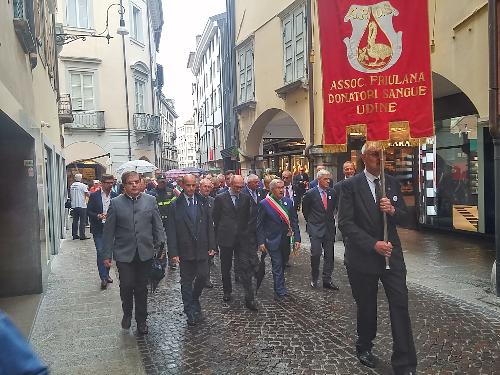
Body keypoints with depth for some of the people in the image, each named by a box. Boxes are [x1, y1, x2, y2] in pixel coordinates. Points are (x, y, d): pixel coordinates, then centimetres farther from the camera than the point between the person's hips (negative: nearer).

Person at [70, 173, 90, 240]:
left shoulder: (71, 186, 6)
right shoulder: (83, 185, -10)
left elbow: (70, 195, 14)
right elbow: (87, 194, -9)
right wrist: (87, 189, 9)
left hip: (74, 205, 6)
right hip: (82, 205, -5)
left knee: (75, 220, 11)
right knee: (82, 221, -1)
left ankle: (75, 235, 14)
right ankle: (82, 235, -1)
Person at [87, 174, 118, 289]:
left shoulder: (115, 196, 3)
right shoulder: (94, 196, -3)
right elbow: (88, 211, -3)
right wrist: (98, 216, -19)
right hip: (98, 229, -3)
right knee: (100, 252, -8)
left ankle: (106, 274, 27)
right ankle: (103, 278, -4)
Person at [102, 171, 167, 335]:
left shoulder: (150, 200, 3)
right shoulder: (116, 203, -1)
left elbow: (157, 225, 6)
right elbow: (109, 231, 1)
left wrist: (161, 244, -2)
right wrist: (107, 255, -1)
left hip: (145, 253, 1)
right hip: (124, 254, -1)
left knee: (141, 288, 10)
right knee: (126, 285, -2)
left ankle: (141, 320, 27)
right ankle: (127, 314, 28)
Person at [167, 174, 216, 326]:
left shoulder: (202, 202, 4)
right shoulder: (175, 206, -4)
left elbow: (209, 225, 6)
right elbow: (171, 231, -5)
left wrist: (211, 246, 2)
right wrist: (173, 252, -10)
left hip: (202, 249, 2)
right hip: (185, 250, -2)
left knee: (203, 276, 6)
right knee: (187, 282, 7)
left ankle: (194, 299, 36)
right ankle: (190, 312, 20)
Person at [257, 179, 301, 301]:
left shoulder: (288, 202, 4)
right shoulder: (264, 204, -8)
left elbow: (294, 221, 5)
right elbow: (259, 225, -5)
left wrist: (297, 238, -2)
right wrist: (261, 242, -9)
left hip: (285, 240, 4)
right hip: (272, 240, -4)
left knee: (282, 264, 15)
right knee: (277, 265, -2)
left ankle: (279, 289, 32)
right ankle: (280, 292, 6)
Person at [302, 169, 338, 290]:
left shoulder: (332, 193, 3)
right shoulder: (310, 193, -6)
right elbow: (305, 210, 5)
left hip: (329, 228, 4)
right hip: (316, 229, -4)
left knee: (329, 256, 7)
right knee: (316, 255, -5)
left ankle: (327, 280, 16)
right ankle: (314, 279, 14)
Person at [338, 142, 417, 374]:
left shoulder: (393, 183, 6)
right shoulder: (350, 186, -8)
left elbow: (403, 217, 10)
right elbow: (345, 223, -13)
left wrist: (392, 210, -14)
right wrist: (373, 244, -20)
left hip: (392, 254, 3)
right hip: (363, 257, -3)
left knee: (400, 305, -1)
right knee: (366, 307, 14)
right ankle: (364, 348, 38)